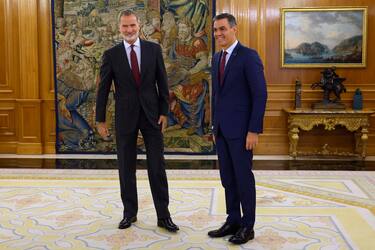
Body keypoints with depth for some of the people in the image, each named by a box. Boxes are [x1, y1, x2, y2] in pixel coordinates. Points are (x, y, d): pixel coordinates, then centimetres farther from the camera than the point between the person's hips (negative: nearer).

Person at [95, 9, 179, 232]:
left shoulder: (154, 49, 0)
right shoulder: (111, 54, -1)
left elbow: (162, 83, 3)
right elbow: (103, 89, 1)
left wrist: (164, 112, -1)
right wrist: (100, 120, 0)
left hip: (151, 114, 0)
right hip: (125, 116, 0)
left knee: (157, 167, 2)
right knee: (126, 168, 8)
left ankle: (164, 216, 11)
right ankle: (130, 213, 22)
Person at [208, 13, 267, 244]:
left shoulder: (249, 56, -11)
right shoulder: (217, 58, 13)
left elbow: (260, 95, -15)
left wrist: (254, 130, -18)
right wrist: (215, 126, 17)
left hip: (241, 129, -7)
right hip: (222, 129, 7)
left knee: (243, 177, 1)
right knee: (227, 178, 11)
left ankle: (248, 226, 13)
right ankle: (233, 221, 22)